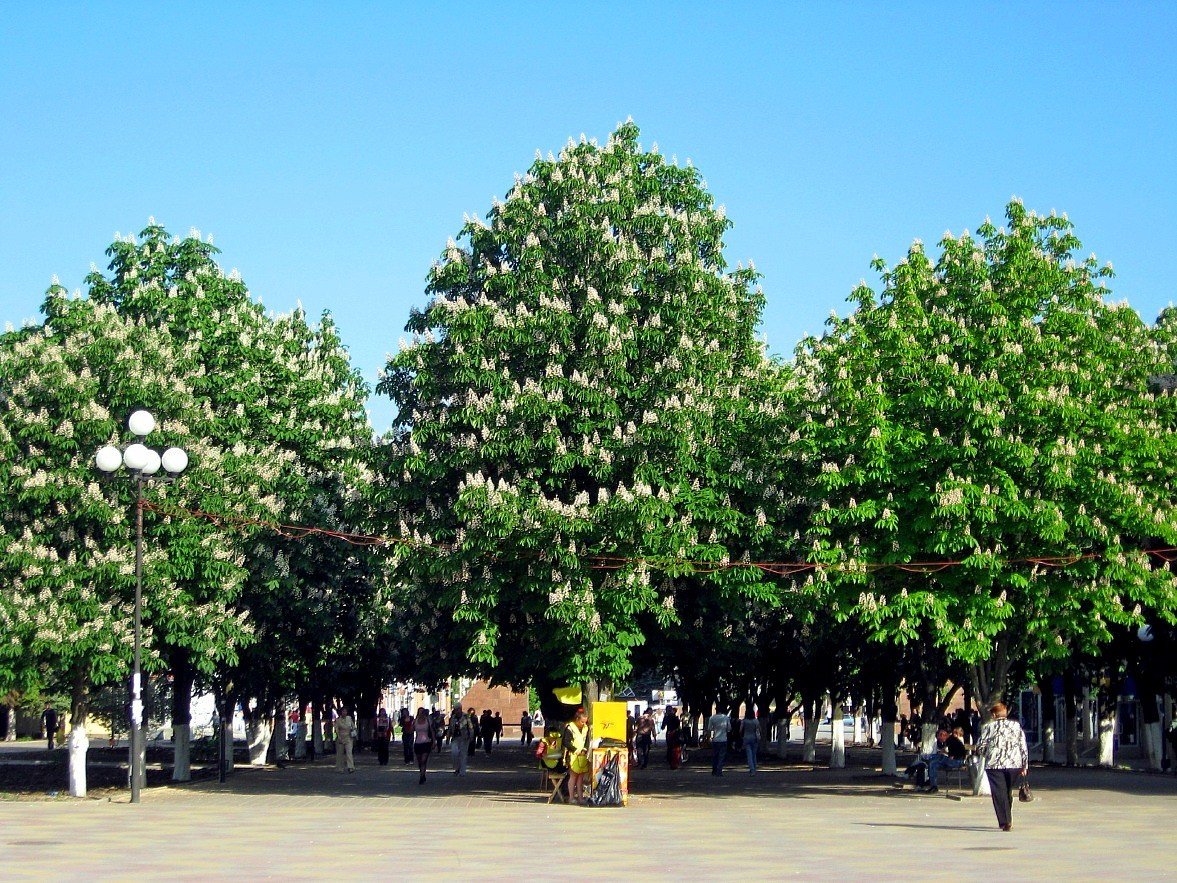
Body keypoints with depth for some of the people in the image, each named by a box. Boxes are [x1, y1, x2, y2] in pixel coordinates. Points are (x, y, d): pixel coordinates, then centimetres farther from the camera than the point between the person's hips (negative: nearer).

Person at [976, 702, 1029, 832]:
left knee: (999, 793, -2)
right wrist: (1025, 765, 8)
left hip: (994, 765, -3)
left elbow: (980, 747, -2)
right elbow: (1023, 747, 4)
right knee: (1008, 792, 19)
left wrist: (987, 755, 18)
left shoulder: (988, 727, -1)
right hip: (1014, 764, 3)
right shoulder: (1016, 726, 6)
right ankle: (1008, 820, 25)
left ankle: (1005, 822, -12)